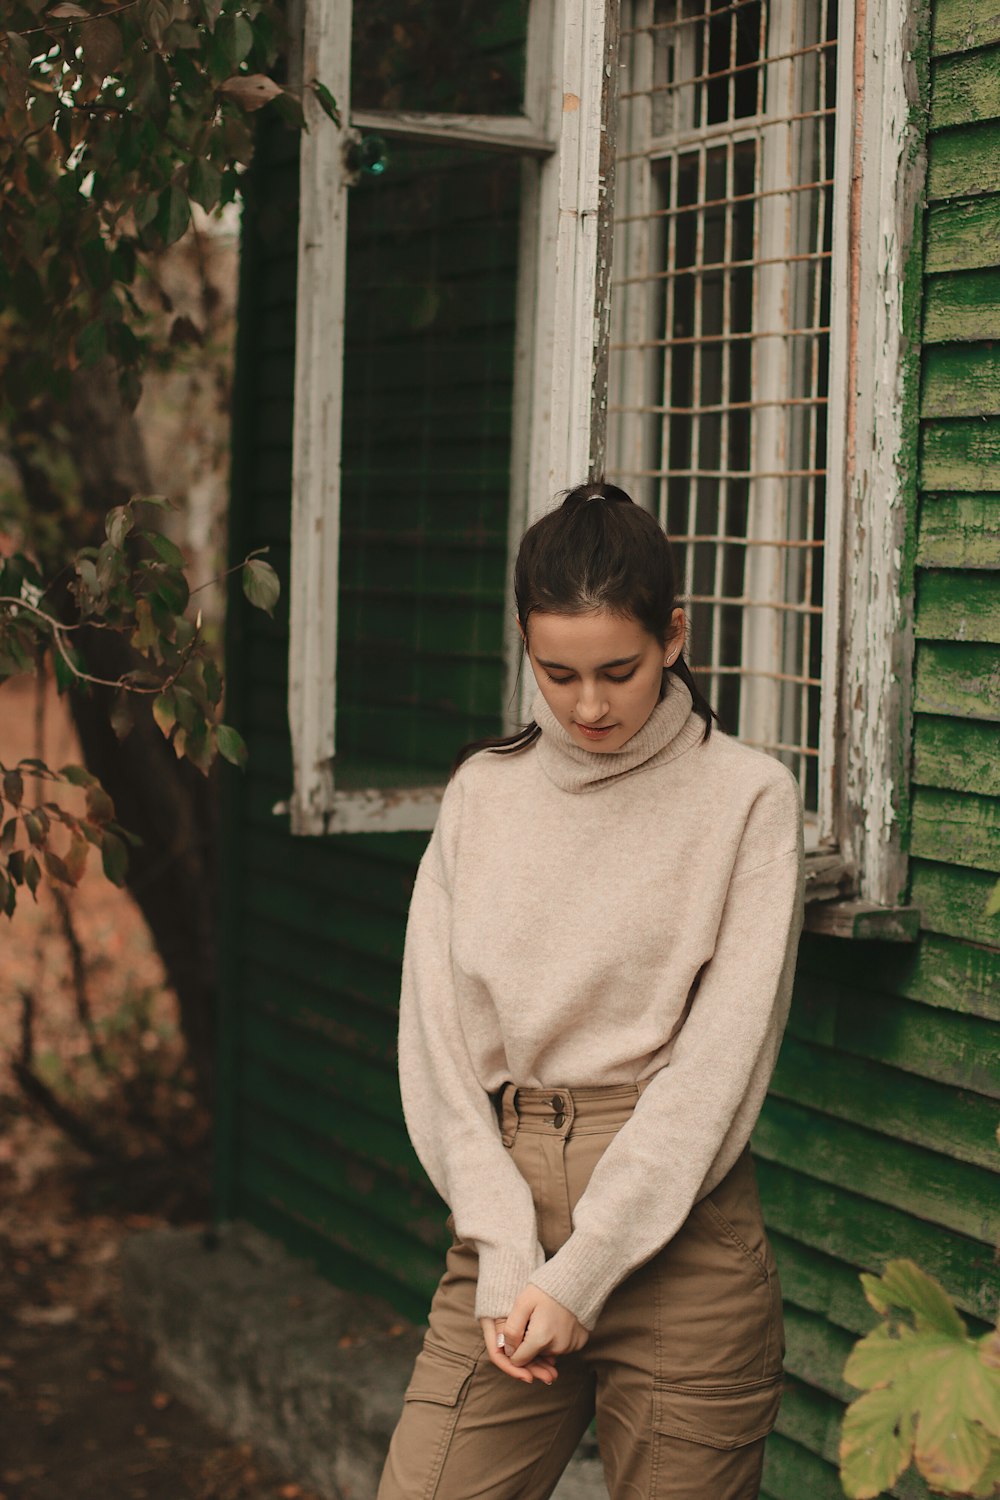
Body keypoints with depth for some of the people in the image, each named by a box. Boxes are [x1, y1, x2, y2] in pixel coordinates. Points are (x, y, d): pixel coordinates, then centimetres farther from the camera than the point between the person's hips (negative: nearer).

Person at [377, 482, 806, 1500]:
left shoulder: (748, 797, -3)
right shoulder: (482, 794, 8)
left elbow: (719, 1059, -8)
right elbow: (436, 1040, 4)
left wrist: (581, 1274, -12)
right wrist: (506, 1254, -7)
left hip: (680, 1231, -3)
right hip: (506, 1205, 3)